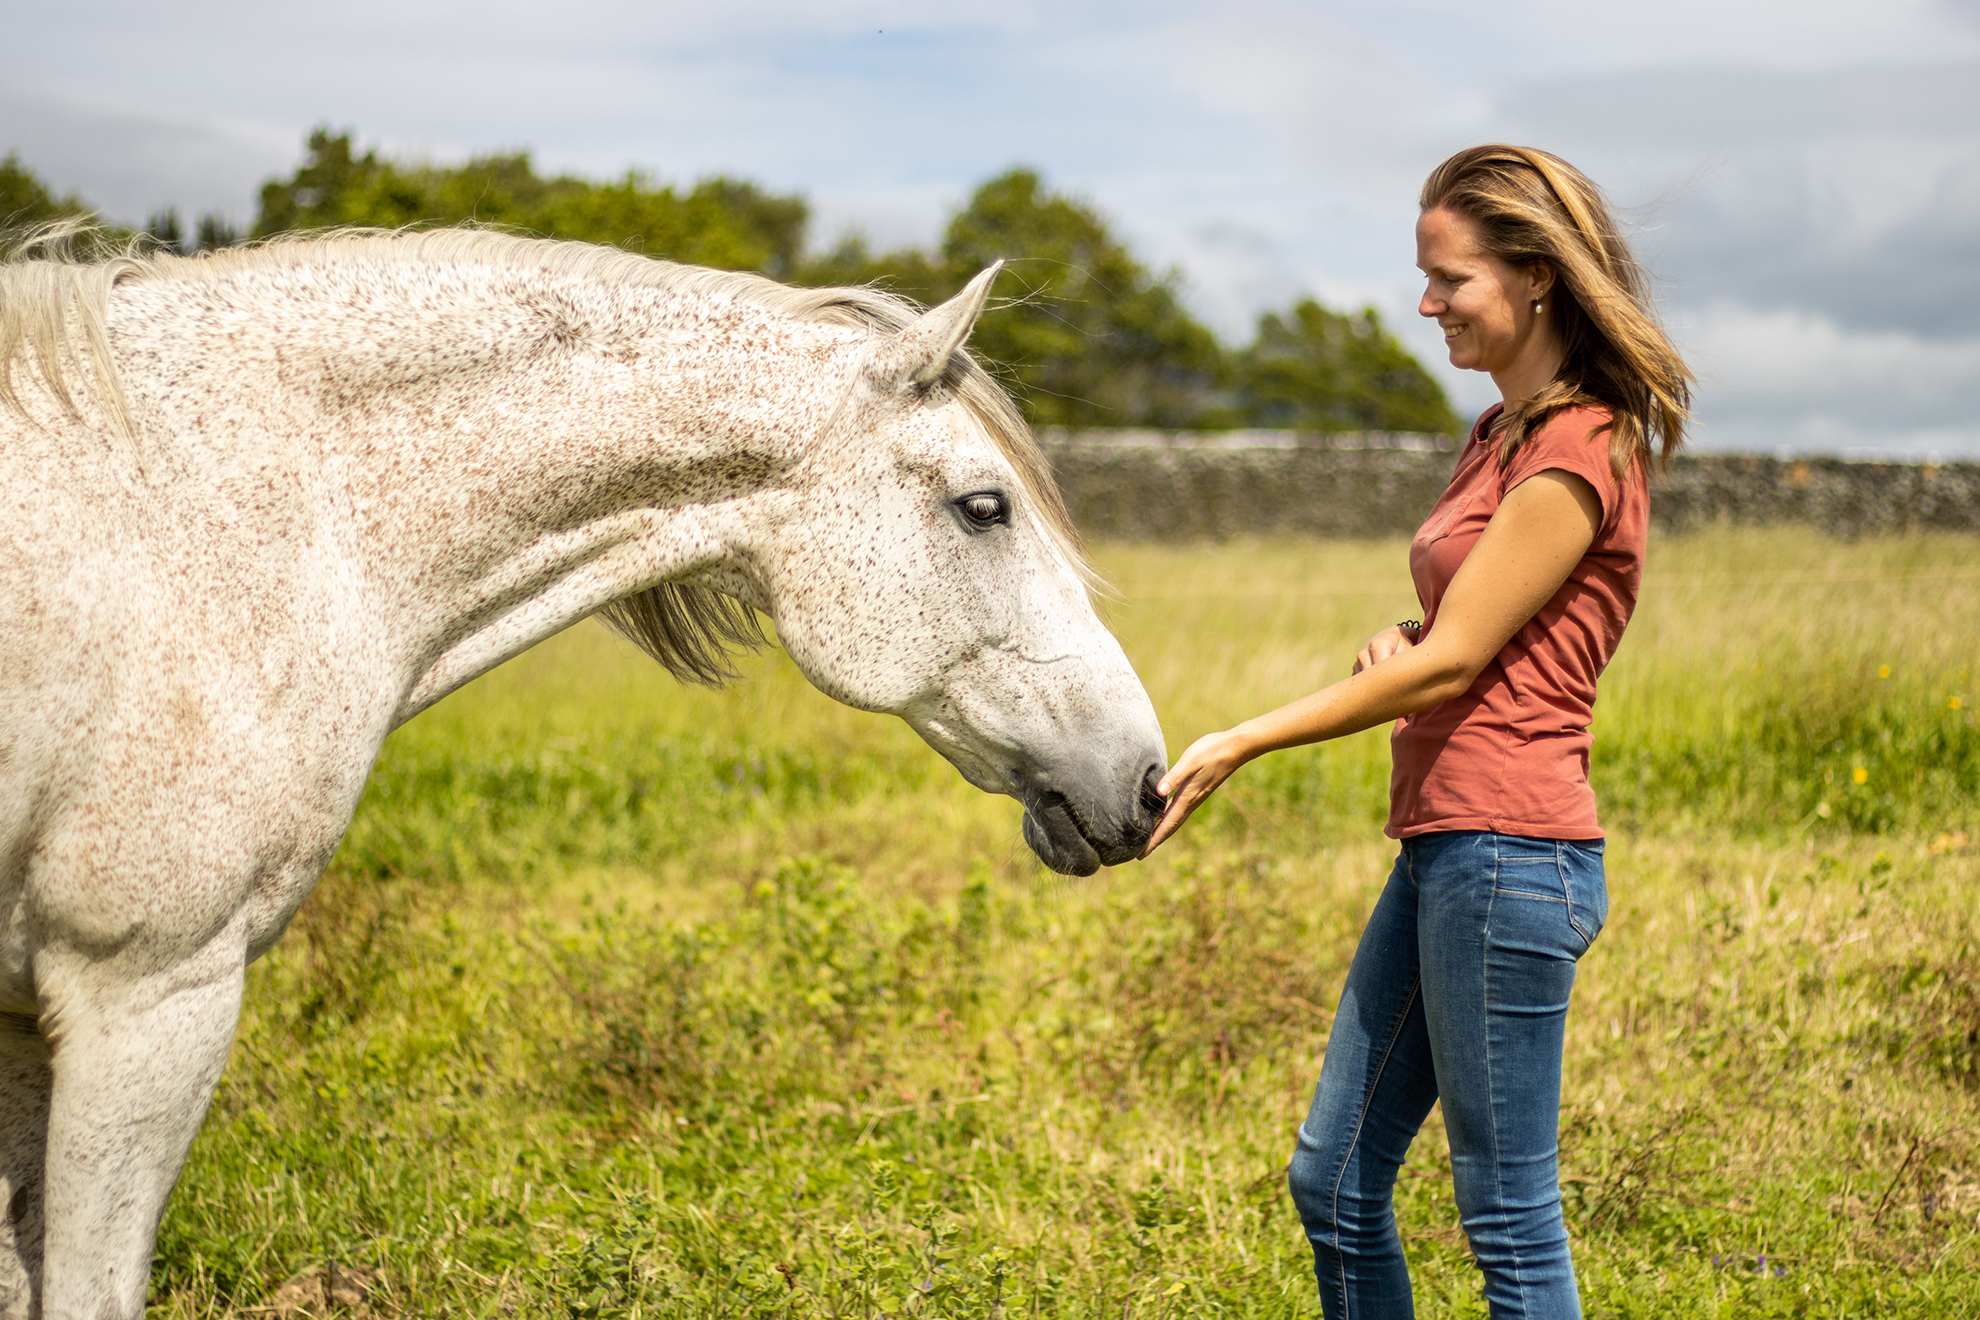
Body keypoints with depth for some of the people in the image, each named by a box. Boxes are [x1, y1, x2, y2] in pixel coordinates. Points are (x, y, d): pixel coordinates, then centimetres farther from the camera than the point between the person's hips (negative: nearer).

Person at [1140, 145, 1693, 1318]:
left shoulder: (1578, 457, -13)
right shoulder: (1507, 437, 16)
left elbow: (1454, 662, -17)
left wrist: (1237, 747, -15)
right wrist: (1396, 644, -1)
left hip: (1509, 855, -10)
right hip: (1442, 849, 10)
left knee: (1510, 1215, -1)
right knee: (1335, 1180, 14)